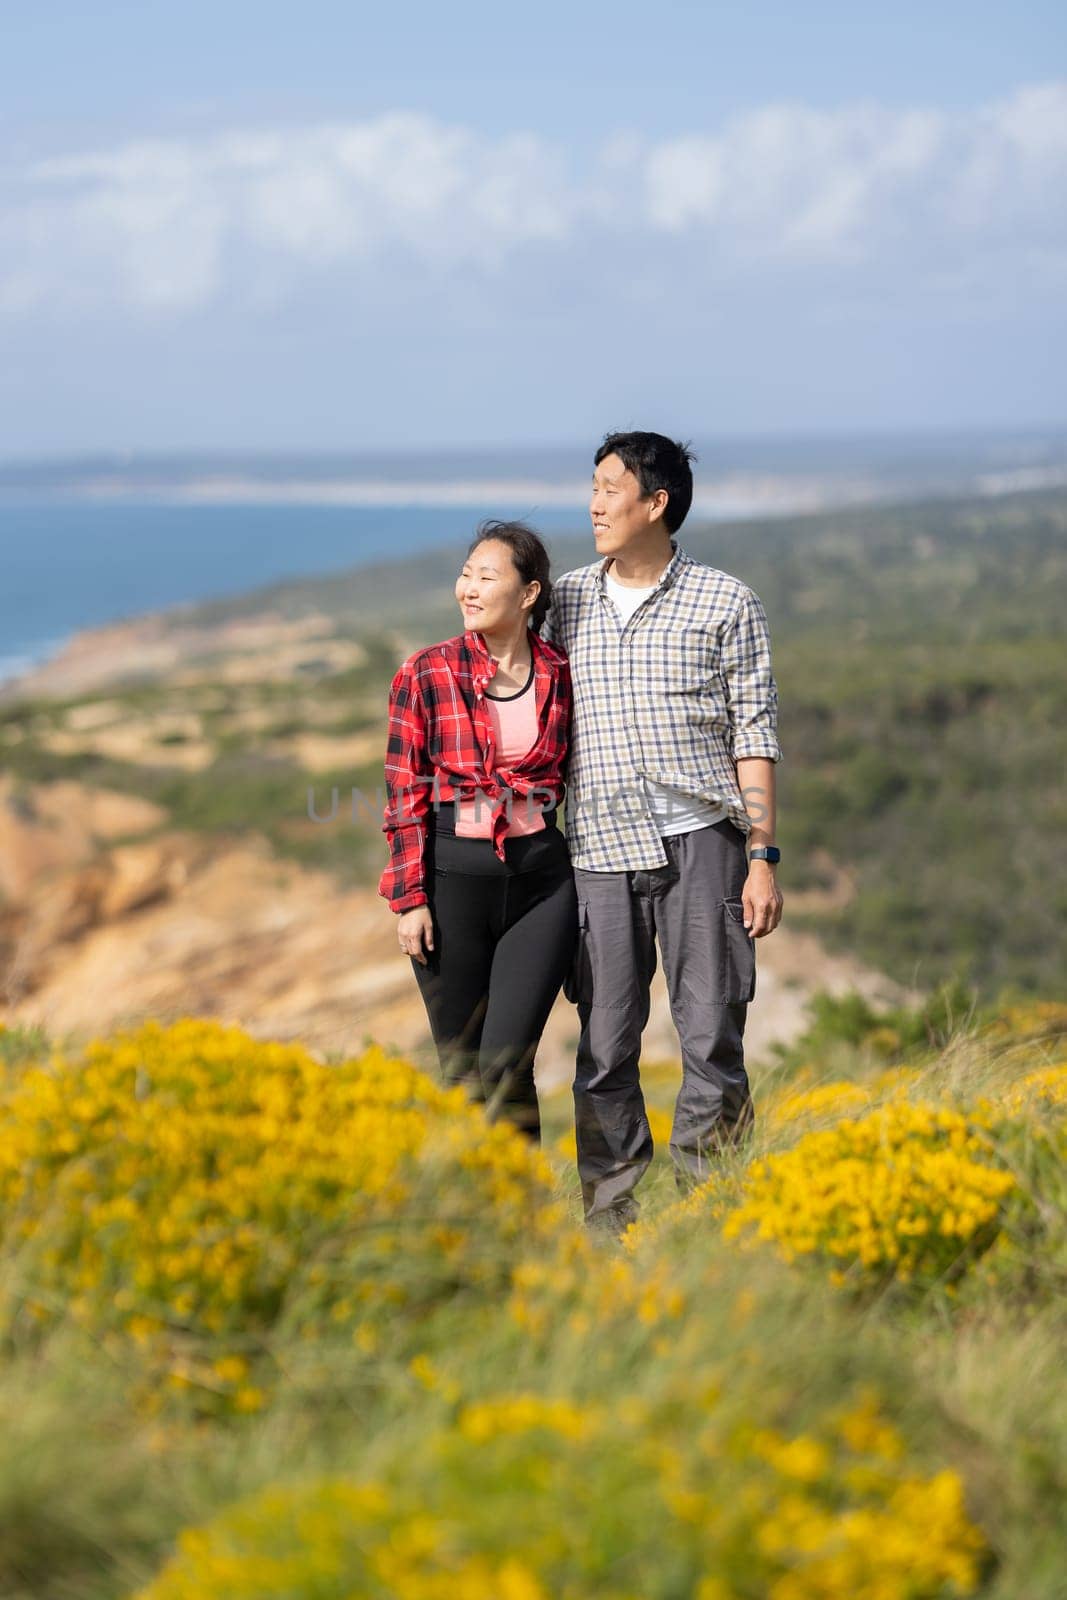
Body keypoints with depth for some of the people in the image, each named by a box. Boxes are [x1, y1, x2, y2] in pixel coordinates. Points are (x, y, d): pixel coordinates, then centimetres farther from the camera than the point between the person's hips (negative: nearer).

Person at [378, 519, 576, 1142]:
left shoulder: (562, 675, 3)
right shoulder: (426, 674, -2)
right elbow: (404, 793, -1)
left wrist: (589, 883, 11)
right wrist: (410, 899, -6)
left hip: (541, 878, 0)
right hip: (453, 876, 0)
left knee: (505, 1062, -12)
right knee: (461, 1072, 6)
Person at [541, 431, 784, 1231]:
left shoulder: (726, 603, 3)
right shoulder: (566, 602, 11)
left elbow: (755, 737, 2)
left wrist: (764, 859, -4)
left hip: (698, 842, -2)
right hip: (601, 847, 2)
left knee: (712, 1037, 0)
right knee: (604, 1050, 2)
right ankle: (611, 1218, 13)